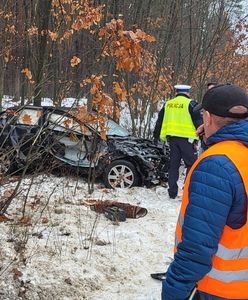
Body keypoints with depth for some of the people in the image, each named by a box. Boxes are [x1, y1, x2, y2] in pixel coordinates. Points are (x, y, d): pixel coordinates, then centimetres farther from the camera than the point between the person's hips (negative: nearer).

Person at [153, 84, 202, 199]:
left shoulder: (168, 104, 12)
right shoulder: (190, 104, -5)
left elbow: (160, 120, 19)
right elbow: (198, 121, -7)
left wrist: (157, 135, 28)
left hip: (172, 138, 5)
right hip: (186, 138, -5)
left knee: (173, 165, 12)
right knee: (192, 164, 2)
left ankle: (172, 192, 14)